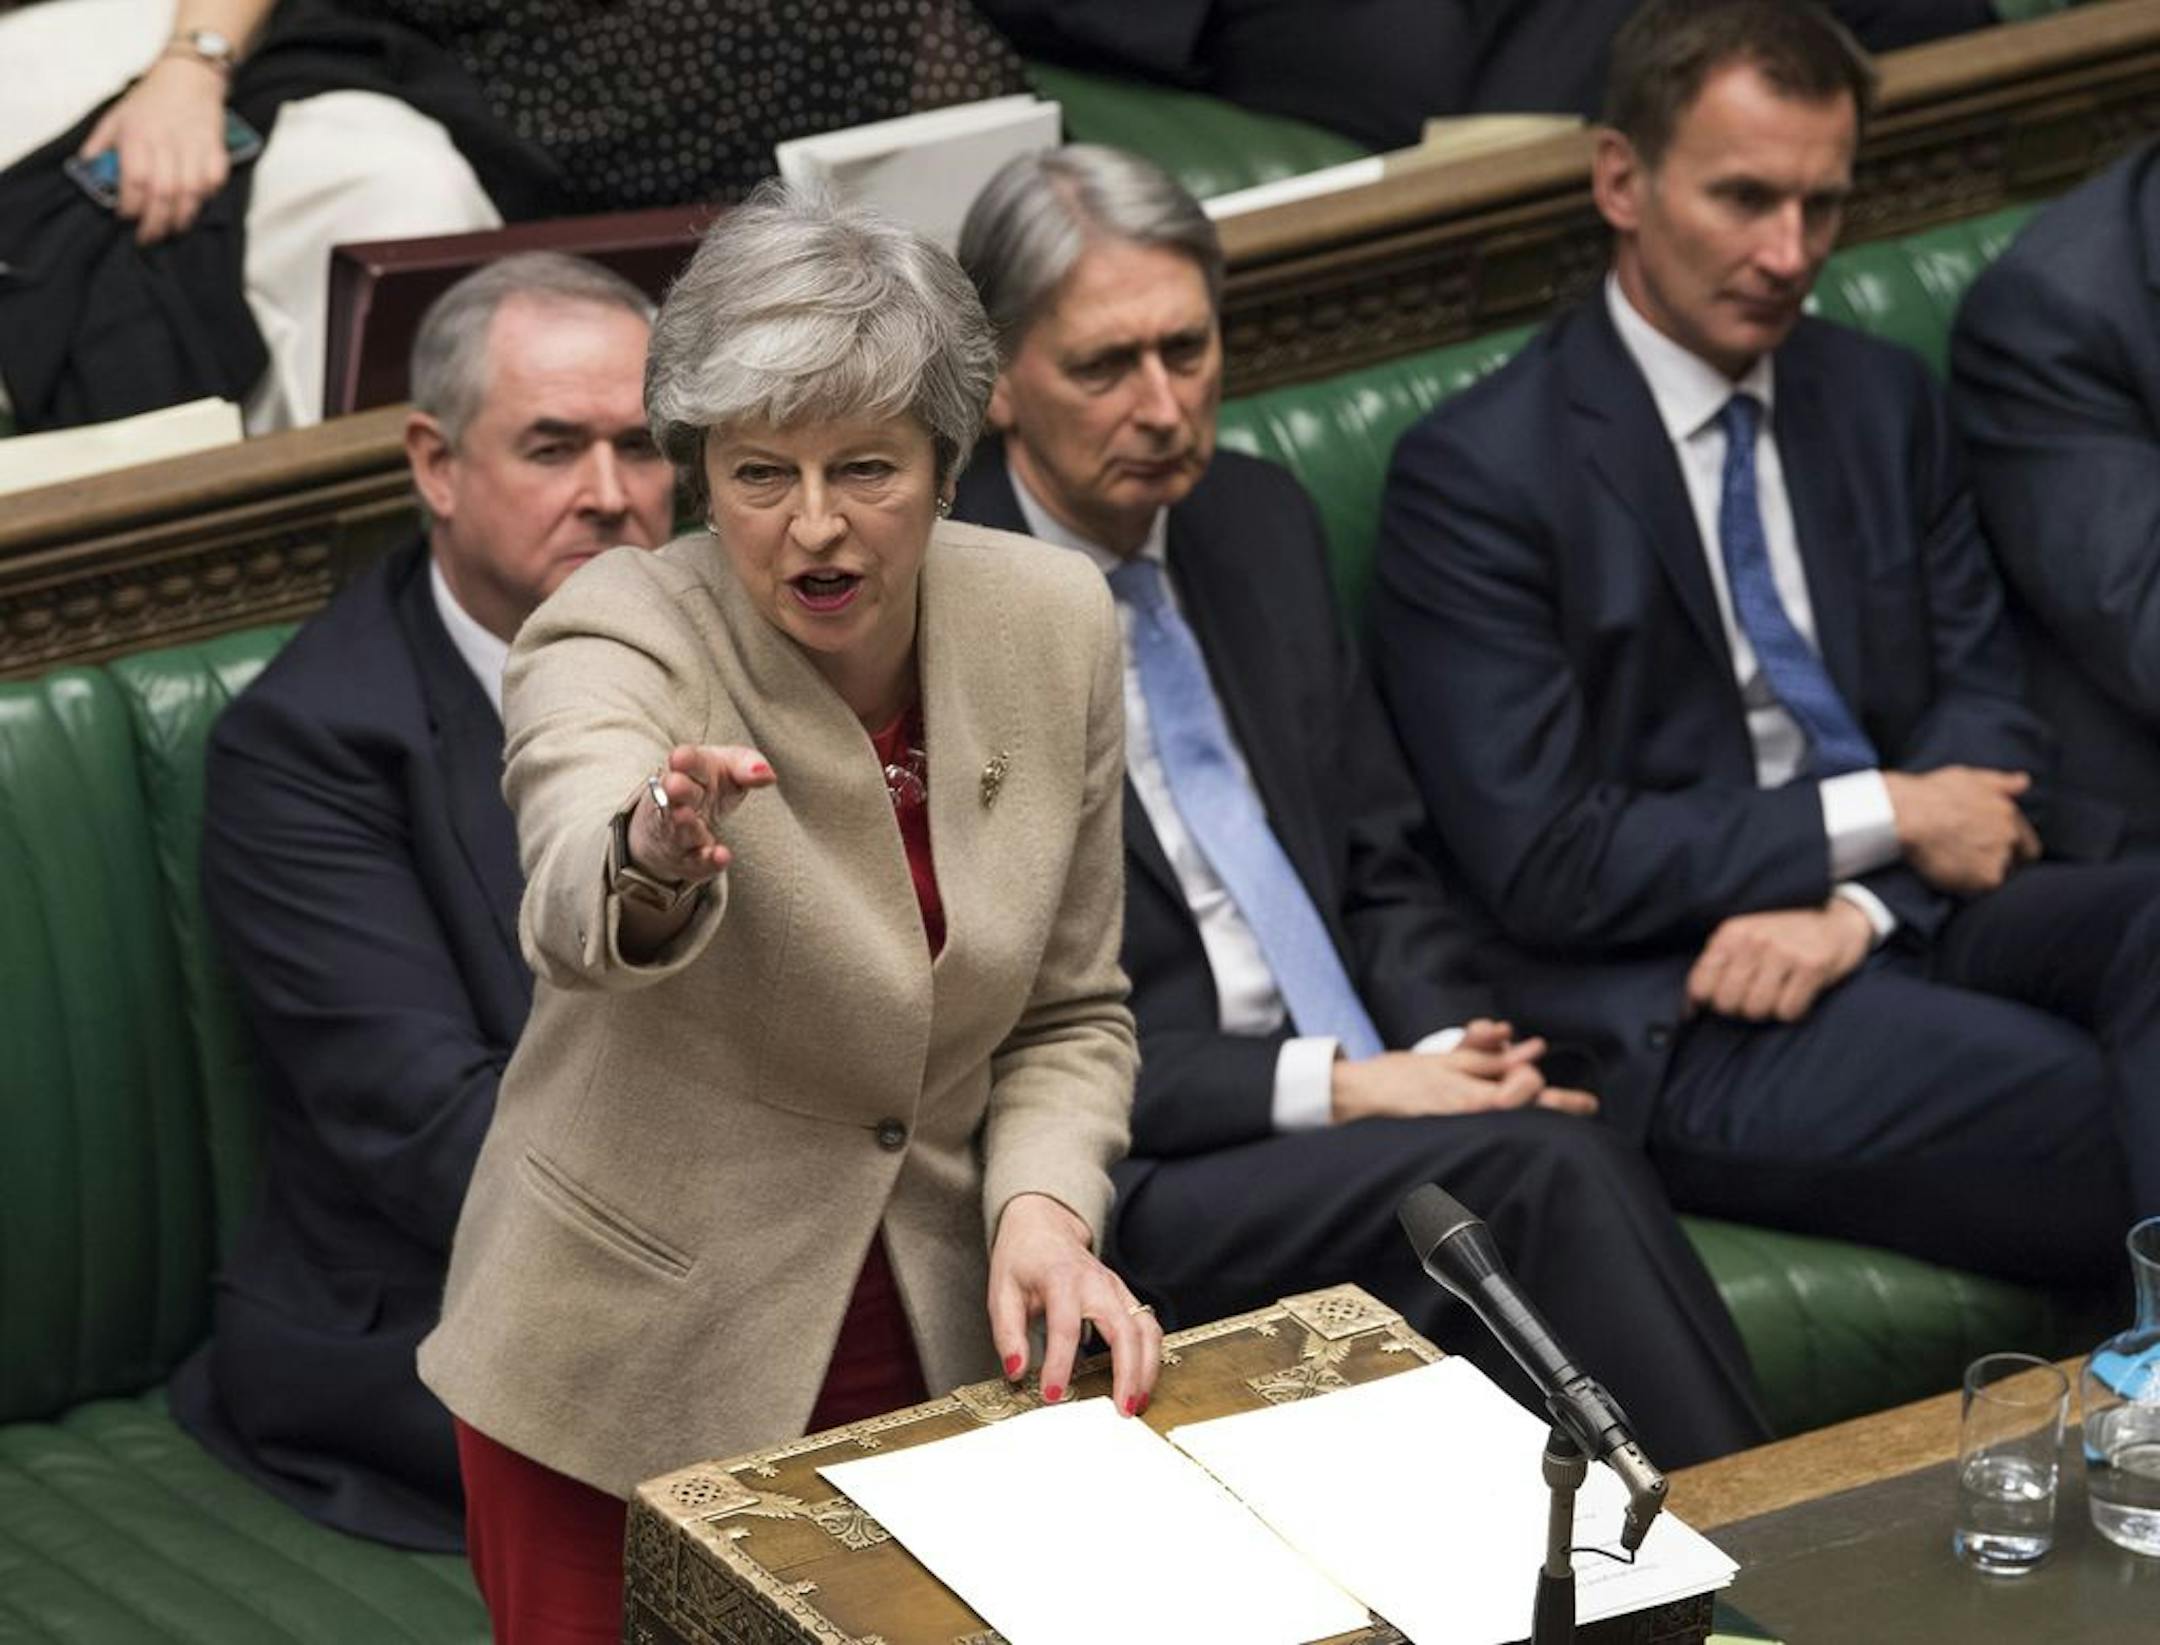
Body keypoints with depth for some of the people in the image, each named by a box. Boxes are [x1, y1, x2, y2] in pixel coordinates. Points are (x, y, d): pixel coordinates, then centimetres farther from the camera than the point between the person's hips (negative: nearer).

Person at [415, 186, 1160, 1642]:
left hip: (931, 1356, 4)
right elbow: (576, 915, -42)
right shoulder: (613, 641, -19)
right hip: (627, 1379, -3)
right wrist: (652, 859, -64)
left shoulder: (1054, 624, -6)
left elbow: (1072, 1011, 5)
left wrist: (1042, 1206, -13)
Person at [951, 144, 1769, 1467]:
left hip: (1371, 1101, 6)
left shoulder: (1260, 521, 14)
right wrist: (1329, 1086, -17)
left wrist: (1450, 1046, -4)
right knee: (1550, 1171, -28)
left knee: (1565, 1172, -28)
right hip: (1140, 1178, -5)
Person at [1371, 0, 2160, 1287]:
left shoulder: (1883, 400, 16)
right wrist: (1878, 819, -9)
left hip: (1906, 914, 6)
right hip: (1682, 1006, -6)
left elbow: (1985, 702, 12)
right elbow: (1545, 862, -10)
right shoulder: (1473, 476, -4)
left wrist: (1859, 906, -10)